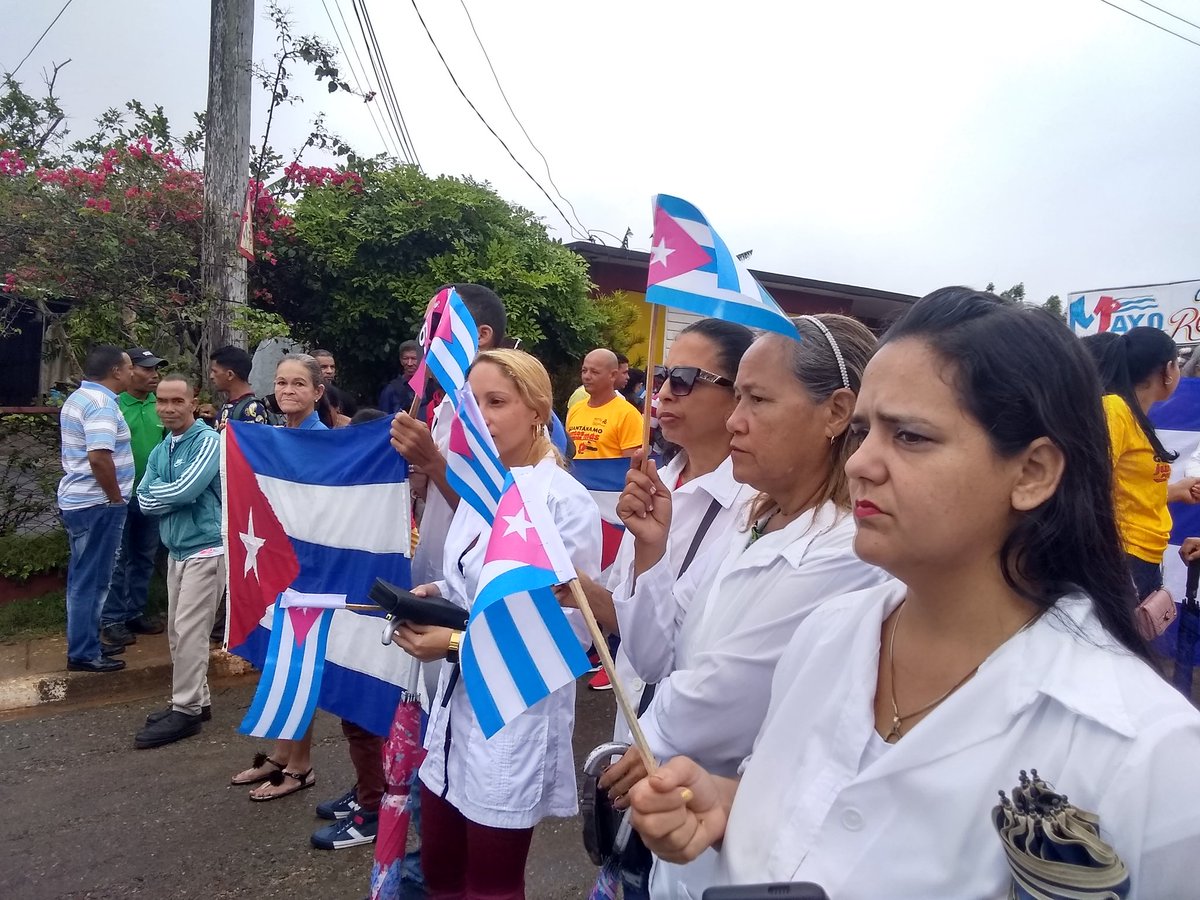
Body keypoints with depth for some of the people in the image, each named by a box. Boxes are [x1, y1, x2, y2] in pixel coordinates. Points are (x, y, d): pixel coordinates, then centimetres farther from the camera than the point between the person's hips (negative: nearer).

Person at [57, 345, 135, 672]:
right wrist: (116, 498, -17)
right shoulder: (102, 403, -19)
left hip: (78, 499, 10)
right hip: (97, 504, -10)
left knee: (85, 577, 17)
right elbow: (99, 457, -30)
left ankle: (87, 642, 28)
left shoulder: (79, 398, 14)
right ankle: (83, 654, 7)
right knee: (91, 580, -1)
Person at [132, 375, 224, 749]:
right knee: (178, 631, 14)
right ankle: (196, 700, 26)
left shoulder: (208, 441, -12)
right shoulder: (161, 450, 13)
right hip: (177, 550, 9)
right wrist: (175, 495, -12)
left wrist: (158, 493, -4)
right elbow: (144, 500, 4)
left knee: (189, 632, -6)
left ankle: (186, 711, 5)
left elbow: (185, 490, -23)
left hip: (206, 549, -9)